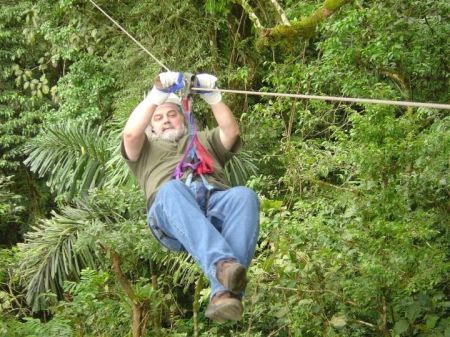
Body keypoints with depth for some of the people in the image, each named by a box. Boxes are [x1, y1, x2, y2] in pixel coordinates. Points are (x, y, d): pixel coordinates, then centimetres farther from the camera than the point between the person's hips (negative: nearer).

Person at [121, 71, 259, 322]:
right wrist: (158, 95, 5)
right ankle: (222, 264, -60)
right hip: (170, 207, -2)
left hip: (216, 199, 2)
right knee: (172, 189, -39)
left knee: (245, 196, -35)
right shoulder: (145, 148, 38)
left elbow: (231, 131, 21)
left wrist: (212, 96, 9)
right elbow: (131, 133, 13)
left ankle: (225, 293, -51)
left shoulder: (205, 140, 44)